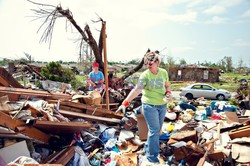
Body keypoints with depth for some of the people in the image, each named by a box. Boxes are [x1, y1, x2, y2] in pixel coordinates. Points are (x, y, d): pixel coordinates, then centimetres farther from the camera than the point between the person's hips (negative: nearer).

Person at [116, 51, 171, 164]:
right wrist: (125, 103, -38)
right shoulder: (145, 75, -15)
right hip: (149, 105, -5)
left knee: (158, 130, 16)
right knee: (154, 130, -5)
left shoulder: (164, 72, -1)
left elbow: (167, 85, 15)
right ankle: (152, 157, 10)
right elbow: (136, 90, -26)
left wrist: (168, 92, -8)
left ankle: (148, 147, 37)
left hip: (162, 105, 5)